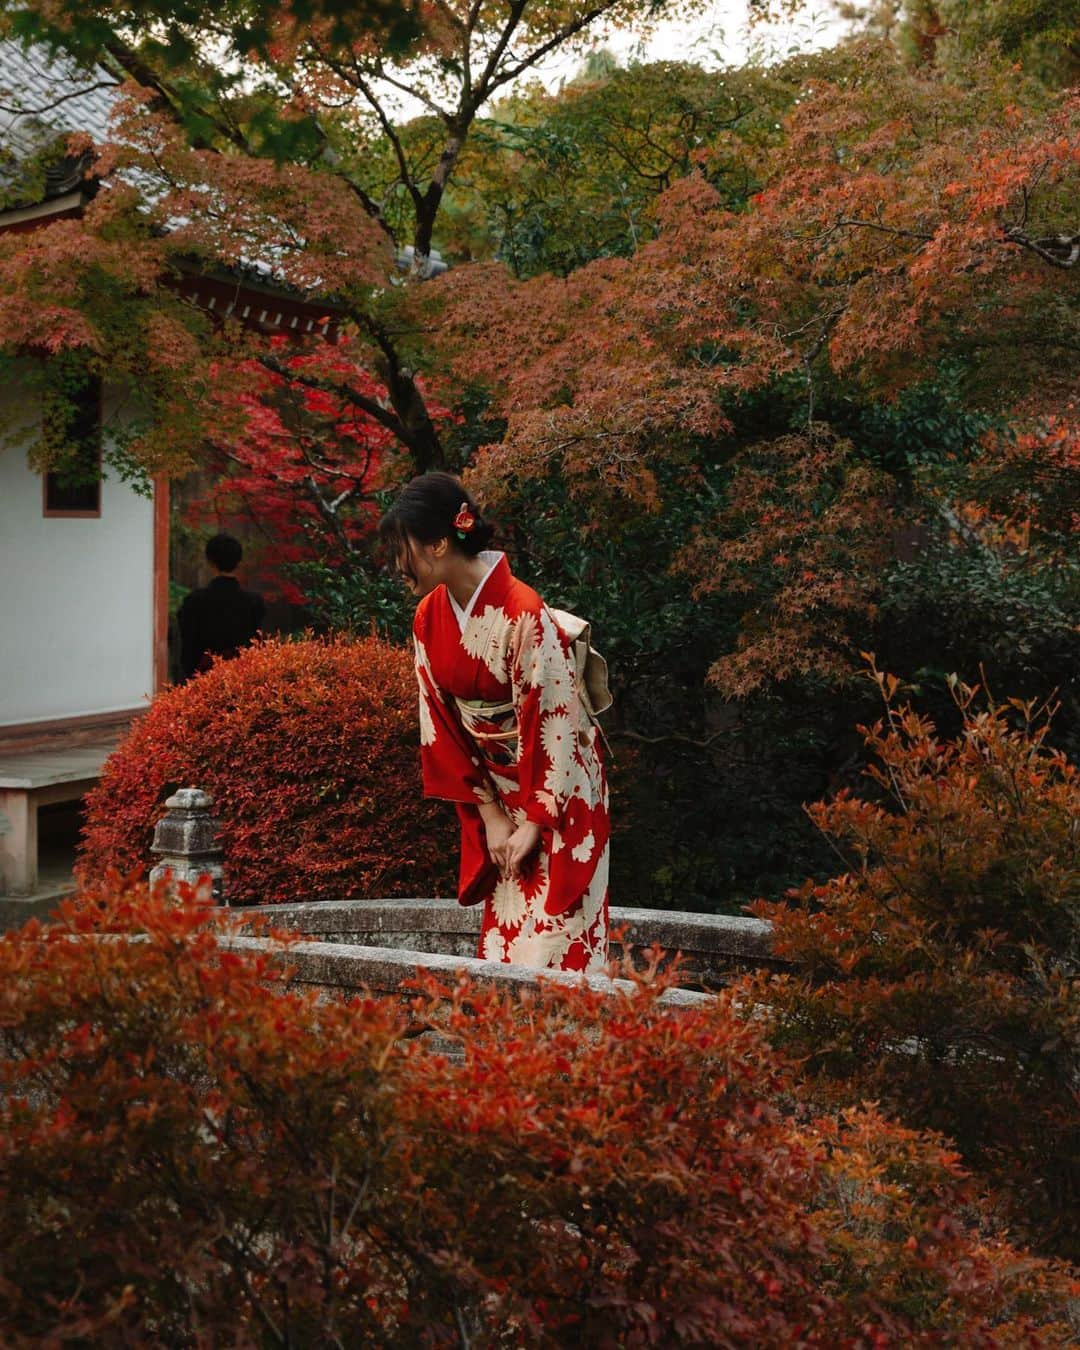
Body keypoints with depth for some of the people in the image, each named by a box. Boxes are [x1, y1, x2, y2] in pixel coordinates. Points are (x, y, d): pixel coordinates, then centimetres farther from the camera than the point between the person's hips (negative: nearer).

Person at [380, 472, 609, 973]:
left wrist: (534, 822, -18)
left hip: (558, 788, -6)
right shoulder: (428, 618, -2)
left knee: (551, 936, -6)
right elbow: (440, 723, 1)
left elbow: (553, 722, -22)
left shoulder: (523, 614, -25)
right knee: (503, 931, 8)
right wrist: (489, 814, -3)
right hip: (495, 790, 6)